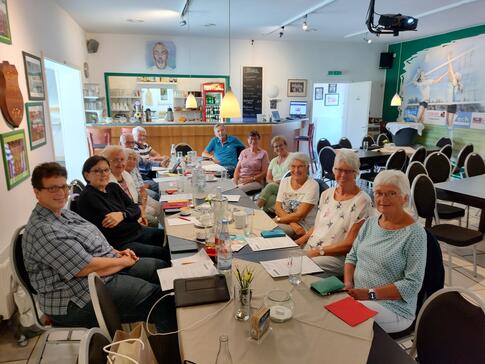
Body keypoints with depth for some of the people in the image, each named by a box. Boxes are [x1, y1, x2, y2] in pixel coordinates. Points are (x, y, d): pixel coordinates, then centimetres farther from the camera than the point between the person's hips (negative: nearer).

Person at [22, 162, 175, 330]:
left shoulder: (64, 213, 9)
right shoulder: (42, 230, -23)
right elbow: (88, 268, -25)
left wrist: (116, 252, 3)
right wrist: (124, 262, -12)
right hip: (78, 301, -10)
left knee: (161, 267, 7)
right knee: (156, 295, -16)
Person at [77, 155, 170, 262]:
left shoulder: (113, 187, 11)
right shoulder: (87, 197, -11)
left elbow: (136, 209, 3)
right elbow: (108, 224, -18)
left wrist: (122, 215, -17)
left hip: (138, 232, 8)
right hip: (119, 244, -8)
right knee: (164, 253, -21)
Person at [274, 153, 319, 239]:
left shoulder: (312, 185, -10)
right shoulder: (284, 181, 7)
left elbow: (299, 215, -15)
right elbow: (277, 208, 0)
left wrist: (278, 219, -11)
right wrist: (292, 223, -15)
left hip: (303, 227, -5)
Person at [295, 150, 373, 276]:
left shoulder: (362, 201, -10)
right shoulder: (326, 194, 11)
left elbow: (350, 244, -12)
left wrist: (319, 251, -16)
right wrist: (299, 241, 2)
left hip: (338, 257, -6)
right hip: (310, 248, 7)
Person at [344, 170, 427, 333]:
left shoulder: (414, 233, -12)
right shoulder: (370, 222, 8)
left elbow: (413, 284, -15)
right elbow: (352, 257, 13)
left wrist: (371, 294, -21)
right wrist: (348, 284, -5)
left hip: (392, 306, -6)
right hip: (357, 295, 6)